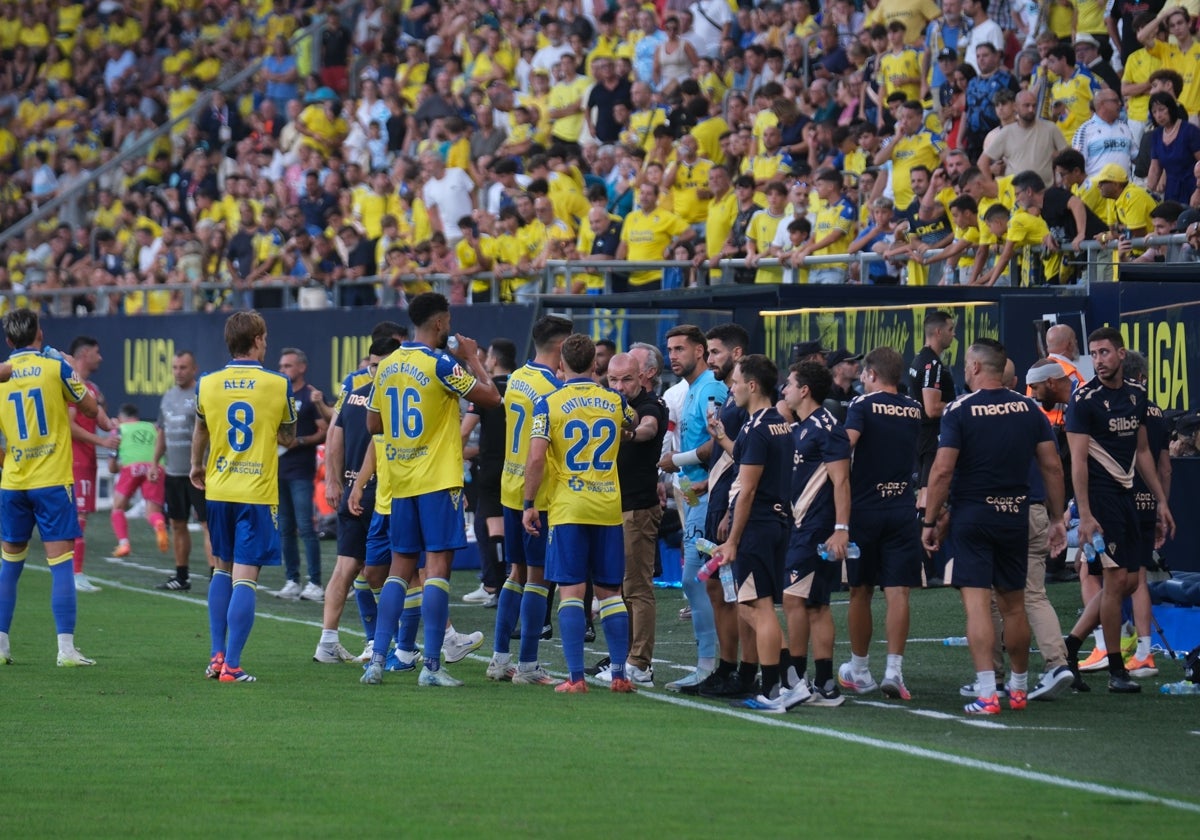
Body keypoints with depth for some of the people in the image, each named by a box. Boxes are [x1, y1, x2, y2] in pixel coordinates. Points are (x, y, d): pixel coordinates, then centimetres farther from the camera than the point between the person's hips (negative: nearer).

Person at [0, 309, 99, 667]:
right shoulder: (55, 367, -5)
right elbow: (90, 409, 4)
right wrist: (77, 377, 20)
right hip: (53, 481, -3)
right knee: (60, 562, -4)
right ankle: (66, 648, -9)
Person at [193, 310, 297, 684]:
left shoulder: (207, 384, 0)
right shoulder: (278, 385, -7)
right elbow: (288, 437, 7)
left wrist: (197, 467, 37)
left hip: (218, 489, 3)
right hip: (258, 492, -3)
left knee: (223, 569, 20)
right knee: (245, 578, -4)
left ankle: (217, 656, 17)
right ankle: (231, 665, -10)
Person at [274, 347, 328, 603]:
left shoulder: (310, 396, -5)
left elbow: (325, 432, -10)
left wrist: (299, 442, -20)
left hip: (301, 473, -7)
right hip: (279, 471, 7)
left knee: (305, 527, -10)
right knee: (285, 529, 7)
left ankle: (314, 584, -9)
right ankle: (292, 582, 11)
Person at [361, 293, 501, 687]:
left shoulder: (387, 366, 8)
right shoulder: (440, 364, -12)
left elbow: (373, 424, 17)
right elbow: (491, 397, -8)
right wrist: (471, 359, 5)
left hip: (400, 482, 6)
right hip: (438, 479, -6)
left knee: (400, 568, 12)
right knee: (437, 566, -5)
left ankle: (377, 659, 5)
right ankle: (432, 666, -8)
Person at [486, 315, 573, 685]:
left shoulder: (516, 379, 10)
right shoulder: (553, 387, -15)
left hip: (511, 489, 8)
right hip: (539, 492, -8)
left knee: (517, 572, 15)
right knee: (538, 576, -2)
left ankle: (500, 659, 16)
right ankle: (527, 665, 0)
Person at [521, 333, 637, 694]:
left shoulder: (548, 404, -6)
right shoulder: (615, 401, 4)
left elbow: (536, 459, -11)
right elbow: (634, 425, 26)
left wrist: (528, 505, -4)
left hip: (567, 510, -3)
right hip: (608, 509, 3)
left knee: (571, 591, -2)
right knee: (610, 592, 10)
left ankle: (576, 676, -8)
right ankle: (619, 673, 9)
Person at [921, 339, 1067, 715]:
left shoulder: (960, 410, -9)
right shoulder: (1028, 409, 4)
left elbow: (942, 470, -14)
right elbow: (1052, 466, 3)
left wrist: (931, 521, -6)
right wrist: (1057, 518, 10)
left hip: (970, 515, -4)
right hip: (1014, 516, 4)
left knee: (977, 603, -6)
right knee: (1013, 605, 15)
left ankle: (986, 694, -13)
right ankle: (1018, 688, 27)